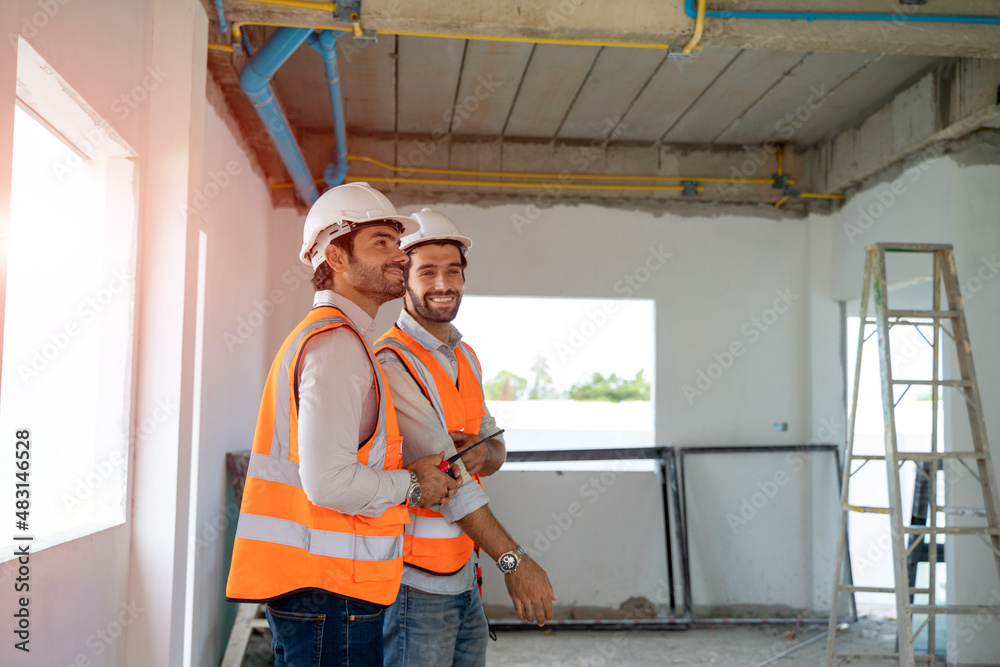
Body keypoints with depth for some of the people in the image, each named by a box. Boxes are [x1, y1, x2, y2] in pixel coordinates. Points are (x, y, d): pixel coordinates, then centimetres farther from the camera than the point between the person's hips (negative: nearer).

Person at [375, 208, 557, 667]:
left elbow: (496, 447, 14)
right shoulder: (391, 364, -16)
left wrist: (480, 455, -12)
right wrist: (513, 560, -18)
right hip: (416, 582, -8)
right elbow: (445, 478, -19)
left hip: (463, 578, 8)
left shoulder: (465, 358, 12)